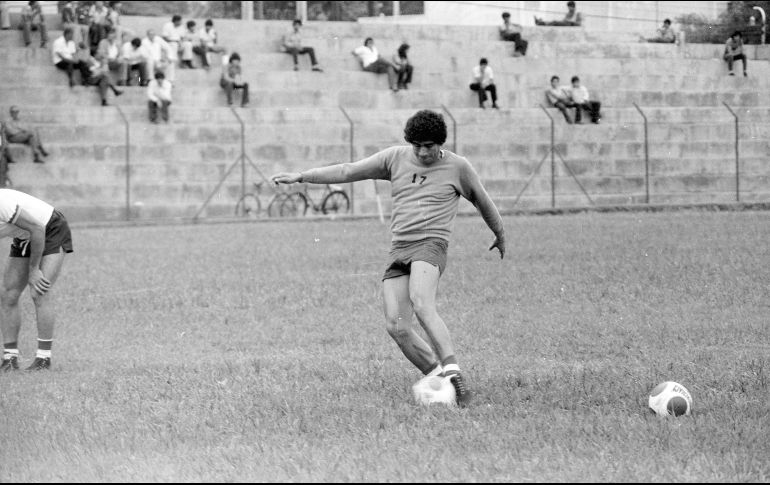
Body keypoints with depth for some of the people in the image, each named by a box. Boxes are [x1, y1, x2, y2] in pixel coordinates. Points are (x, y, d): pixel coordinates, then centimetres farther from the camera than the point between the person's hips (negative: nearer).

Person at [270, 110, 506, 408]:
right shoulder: (396, 158, 12)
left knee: (422, 306, -32)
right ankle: (438, 376, -3)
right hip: (399, 248, 5)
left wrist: (500, 235, 35)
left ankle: (452, 372, -38)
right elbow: (348, 172, 16)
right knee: (396, 326, -12)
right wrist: (300, 177, 13)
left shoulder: (457, 167, 5)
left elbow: (482, 201, 21)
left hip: (431, 243, -5)